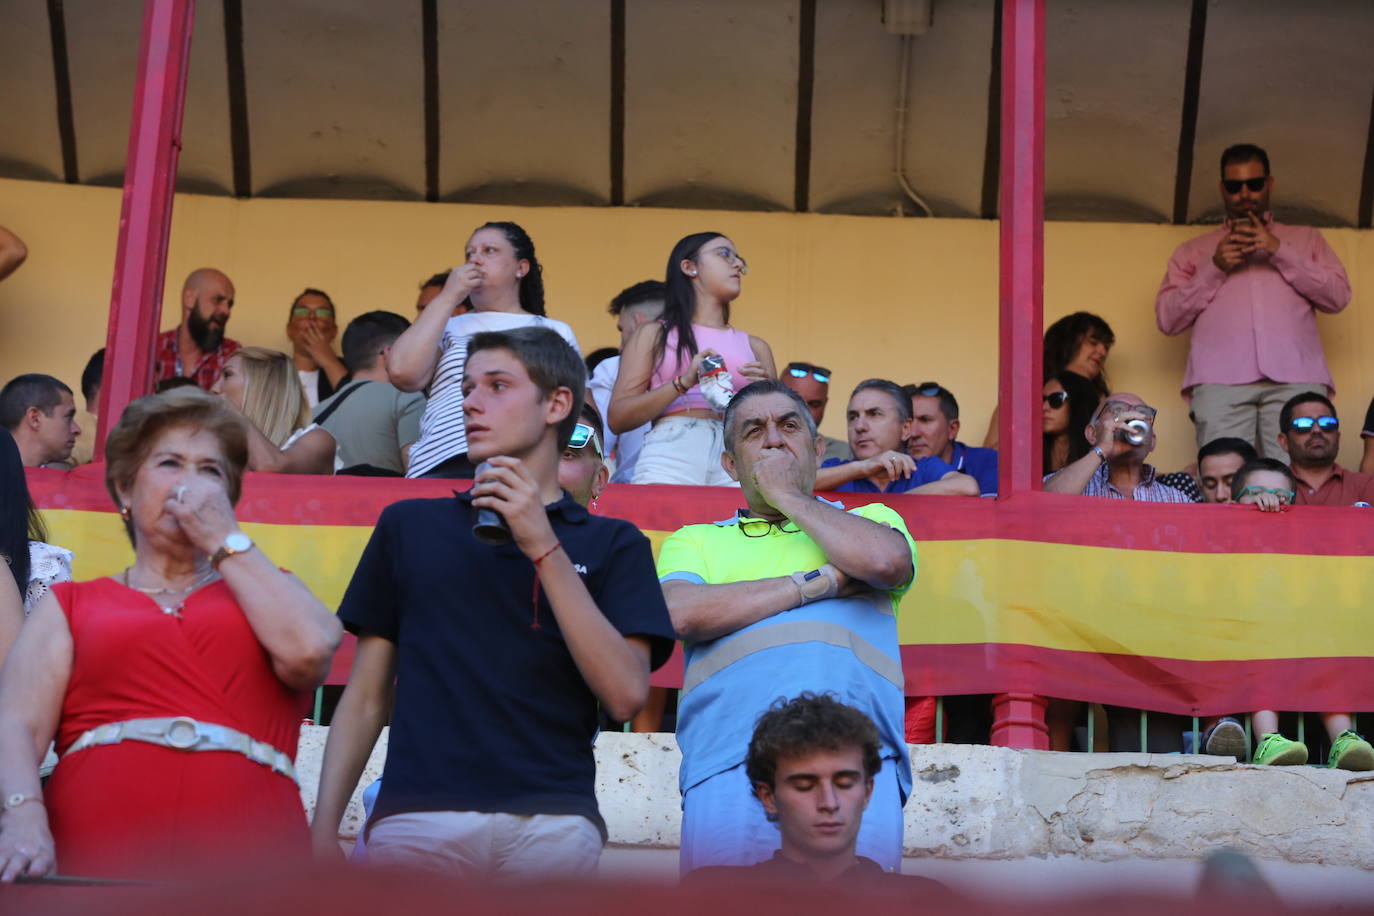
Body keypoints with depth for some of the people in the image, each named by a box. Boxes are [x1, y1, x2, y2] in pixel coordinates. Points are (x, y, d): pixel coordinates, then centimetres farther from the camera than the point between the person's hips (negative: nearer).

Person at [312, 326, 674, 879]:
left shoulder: (611, 543, 11)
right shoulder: (409, 525, 16)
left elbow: (626, 694, -4)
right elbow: (365, 698, 14)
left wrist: (544, 548, -7)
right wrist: (323, 828, 2)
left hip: (551, 823, -1)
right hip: (418, 813, 1)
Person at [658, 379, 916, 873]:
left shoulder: (872, 518, 24)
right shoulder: (695, 541, 24)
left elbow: (885, 561, -1)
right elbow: (681, 613, 1)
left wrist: (786, 495, 11)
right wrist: (821, 582, 3)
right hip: (729, 765, 0)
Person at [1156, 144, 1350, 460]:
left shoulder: (1306, 238, 29)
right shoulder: (1193, 250, 27)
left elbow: (1338, 296, 13)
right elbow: (1167, 319, 15)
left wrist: (1281, 252, 4)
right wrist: (1214, 268, 3)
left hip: (1297, 377, 0)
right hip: (1221, 379, 0)